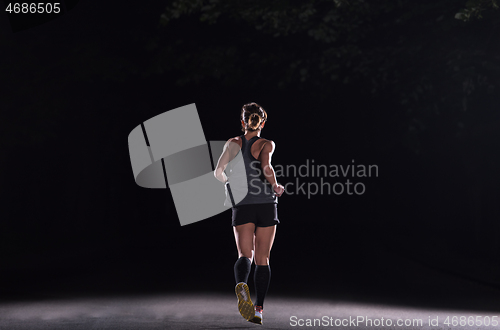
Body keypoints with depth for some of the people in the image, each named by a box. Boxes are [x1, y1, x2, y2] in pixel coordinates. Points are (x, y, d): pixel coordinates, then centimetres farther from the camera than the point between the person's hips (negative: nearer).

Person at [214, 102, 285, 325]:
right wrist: (276, 187, -2)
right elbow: (266, 168, -20)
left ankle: (241, 285, -36)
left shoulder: (233, 143, 6)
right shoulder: (267, 144, -1)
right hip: (266, 205, -1)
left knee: (245, 255, -2)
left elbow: (218, 171, -3)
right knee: (262, 258, 9)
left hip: (242, 206, 1)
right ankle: (258, 308, 8)